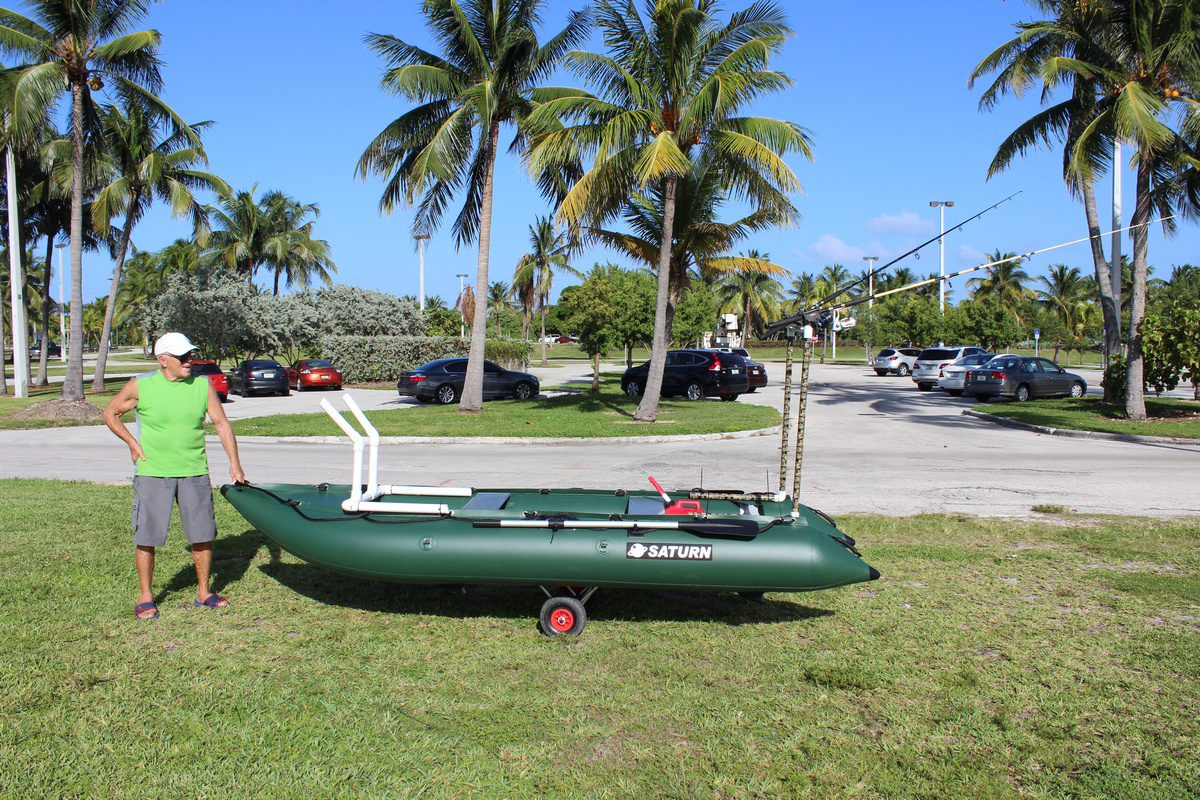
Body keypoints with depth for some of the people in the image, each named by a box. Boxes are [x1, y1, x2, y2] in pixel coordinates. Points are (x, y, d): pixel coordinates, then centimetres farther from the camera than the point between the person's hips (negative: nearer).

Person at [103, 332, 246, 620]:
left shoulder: (203, 385, 2)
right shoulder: (140, 386, -3)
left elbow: (222, 423, 4)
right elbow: (110, 414, 10)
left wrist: (234, 462, -3)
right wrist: (133, 443, -1)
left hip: (194, 473, 2)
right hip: (152, 474, -2)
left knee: (203, 534, 6)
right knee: (146, 536, 3)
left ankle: (203, 592, 22)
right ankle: (145, 597, 18)